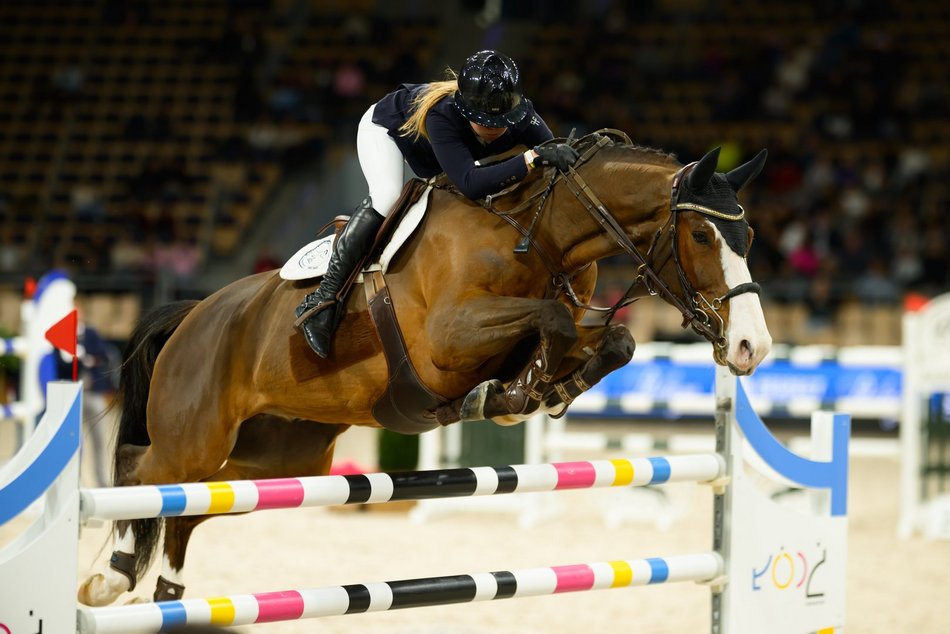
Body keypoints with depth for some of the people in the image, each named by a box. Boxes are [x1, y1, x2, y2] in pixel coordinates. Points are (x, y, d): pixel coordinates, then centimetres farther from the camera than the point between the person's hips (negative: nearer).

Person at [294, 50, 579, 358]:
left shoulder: (522, 118, -34)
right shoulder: (442, 115, -49)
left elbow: (556, 163, -25)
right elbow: (469, 183, -59)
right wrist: (532, 158, -67)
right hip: (386, 128, -7)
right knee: (387, 197, -30)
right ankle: (322, 299, -29)